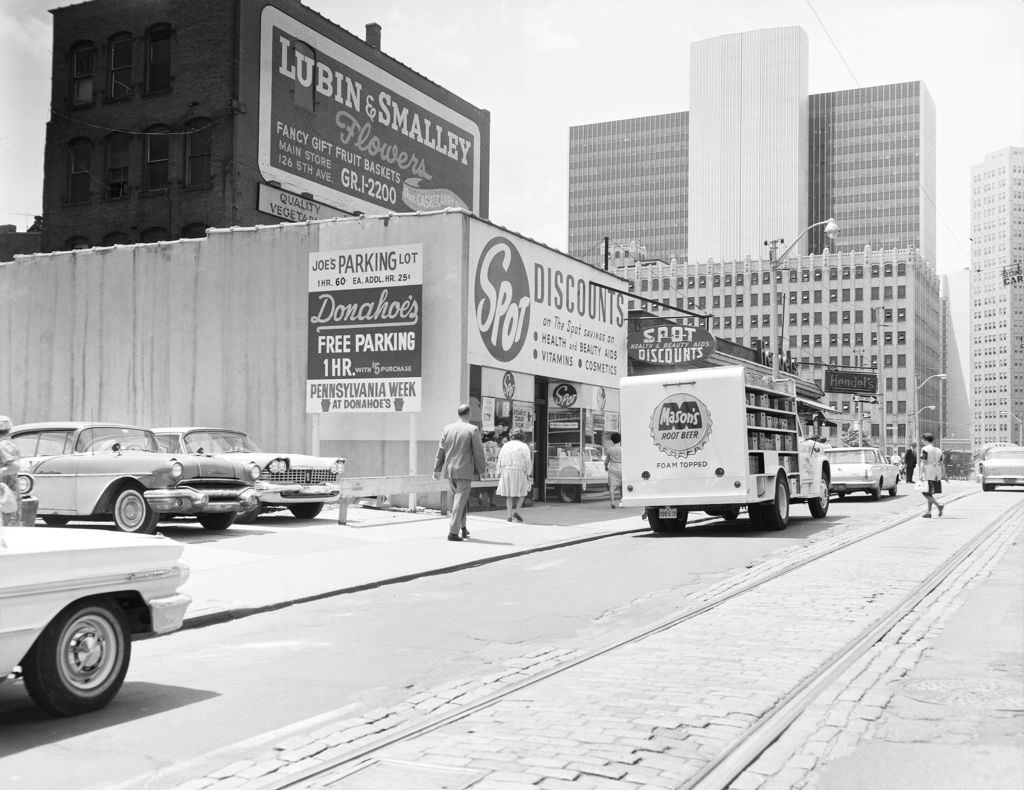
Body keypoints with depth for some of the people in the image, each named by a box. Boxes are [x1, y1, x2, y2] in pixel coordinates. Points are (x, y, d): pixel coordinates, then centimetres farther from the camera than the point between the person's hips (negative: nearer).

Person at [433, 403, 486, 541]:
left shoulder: (447, 428, 4)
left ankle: (463, 528, 24)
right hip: (465, 471, -5)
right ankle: (453, 532, -4)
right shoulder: (473, 430, -9)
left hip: (450, 470, 5)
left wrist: (437, 469, 12)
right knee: (460, 501, -1)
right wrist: (480, 470, 2)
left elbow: (441, 450, 7)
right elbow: (478, 452, -8)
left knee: (458, 499, 19)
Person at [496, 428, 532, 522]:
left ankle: (509, 516, 6)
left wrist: (499, 473, 8)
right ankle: (516, 511, -2)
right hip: (519, 472, -2)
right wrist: (529, 474, -4)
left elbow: (500, 460, 4)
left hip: (506, 472, 2)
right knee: (522, 492, 14)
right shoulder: (524, 446, -1)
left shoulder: (505, 446, 6)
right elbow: (528, 461, -7)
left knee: (509, 494, 10)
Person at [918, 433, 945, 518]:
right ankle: (929, 512, 14)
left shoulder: (925, 449, -8)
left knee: (926, 493, -5)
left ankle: (939, 506, -20)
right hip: (937, 474, 8)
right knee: (930, 493, 13)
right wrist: (941, 474, 20)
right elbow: (941, 463, 15)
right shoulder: (938, 449, 14)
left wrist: (921, 473, -11)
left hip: (928, 473, -8)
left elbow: (923, 462, -12)